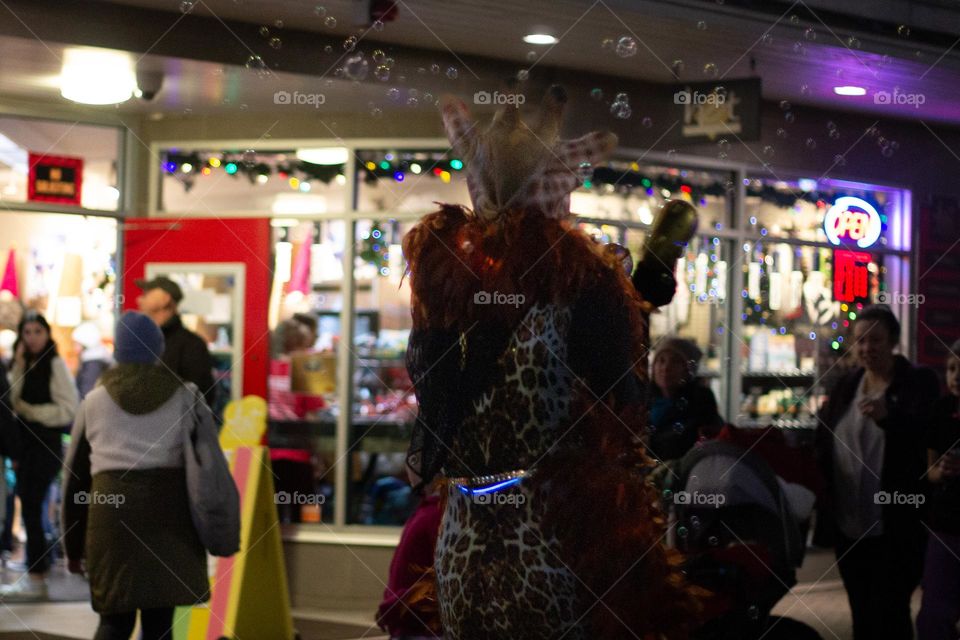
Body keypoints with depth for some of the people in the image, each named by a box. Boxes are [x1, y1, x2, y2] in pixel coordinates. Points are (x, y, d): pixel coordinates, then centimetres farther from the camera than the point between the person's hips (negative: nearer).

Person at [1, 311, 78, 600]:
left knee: (30, 506, -10)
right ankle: (41, 562, 20)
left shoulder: (55, 365, -7)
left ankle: (35, 576, -9)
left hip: (46, 444, -7)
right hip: (24, 444, 7)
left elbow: (68, 409, -11)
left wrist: (28, 410, -11)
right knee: (30, 506, 9)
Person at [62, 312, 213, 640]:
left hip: (112, 511, 0)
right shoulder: (187, 397, 8)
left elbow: (74, 477, 14)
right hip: (171, 510, 0)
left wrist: (73, 546, 21)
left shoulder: (94, 401, 10)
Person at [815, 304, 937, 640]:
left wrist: (889, 415, -40)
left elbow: (927, 436, -21)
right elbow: (823, 445, 14)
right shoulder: (846, 385, 9)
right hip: (849, 527, 5)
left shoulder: (919, 382, -5)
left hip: (897, 528, -5)